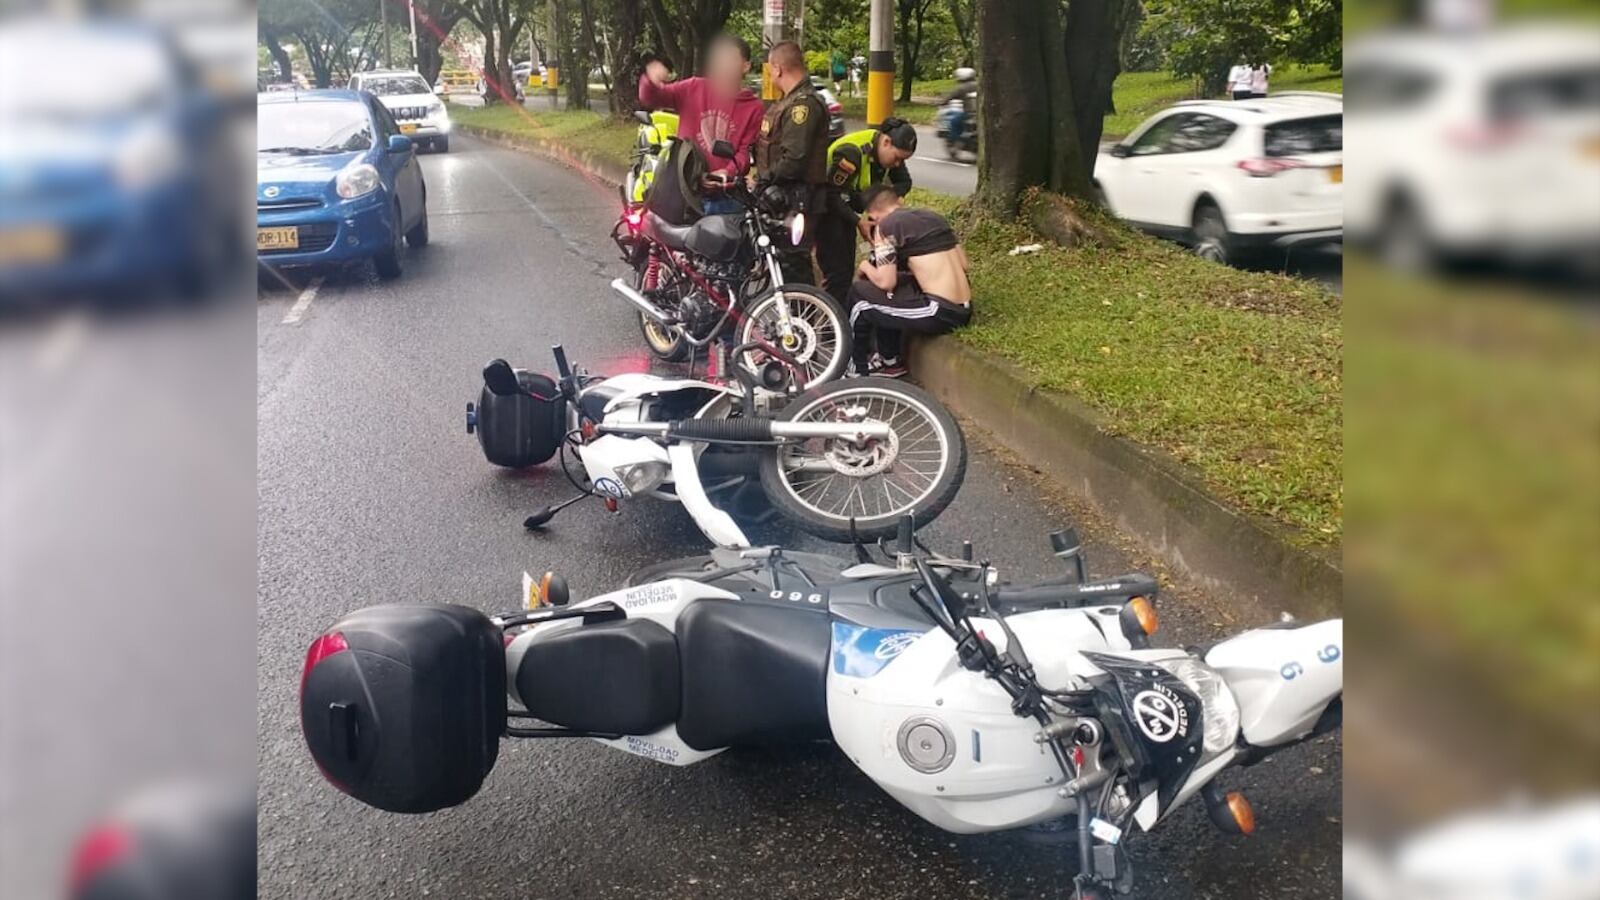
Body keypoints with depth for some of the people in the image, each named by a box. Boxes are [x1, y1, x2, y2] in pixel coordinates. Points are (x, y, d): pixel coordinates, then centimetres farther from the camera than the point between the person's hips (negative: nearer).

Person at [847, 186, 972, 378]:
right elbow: (965, 265, 17)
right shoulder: (934, 216, 17)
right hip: (964, 311, 8)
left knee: (859, 293, 8)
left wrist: (866, 267, 11)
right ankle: (891, 361, 34)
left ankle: (857, 370, 20)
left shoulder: (886, 225, -4)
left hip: (940, 313, -8)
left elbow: (885, 282, -9)